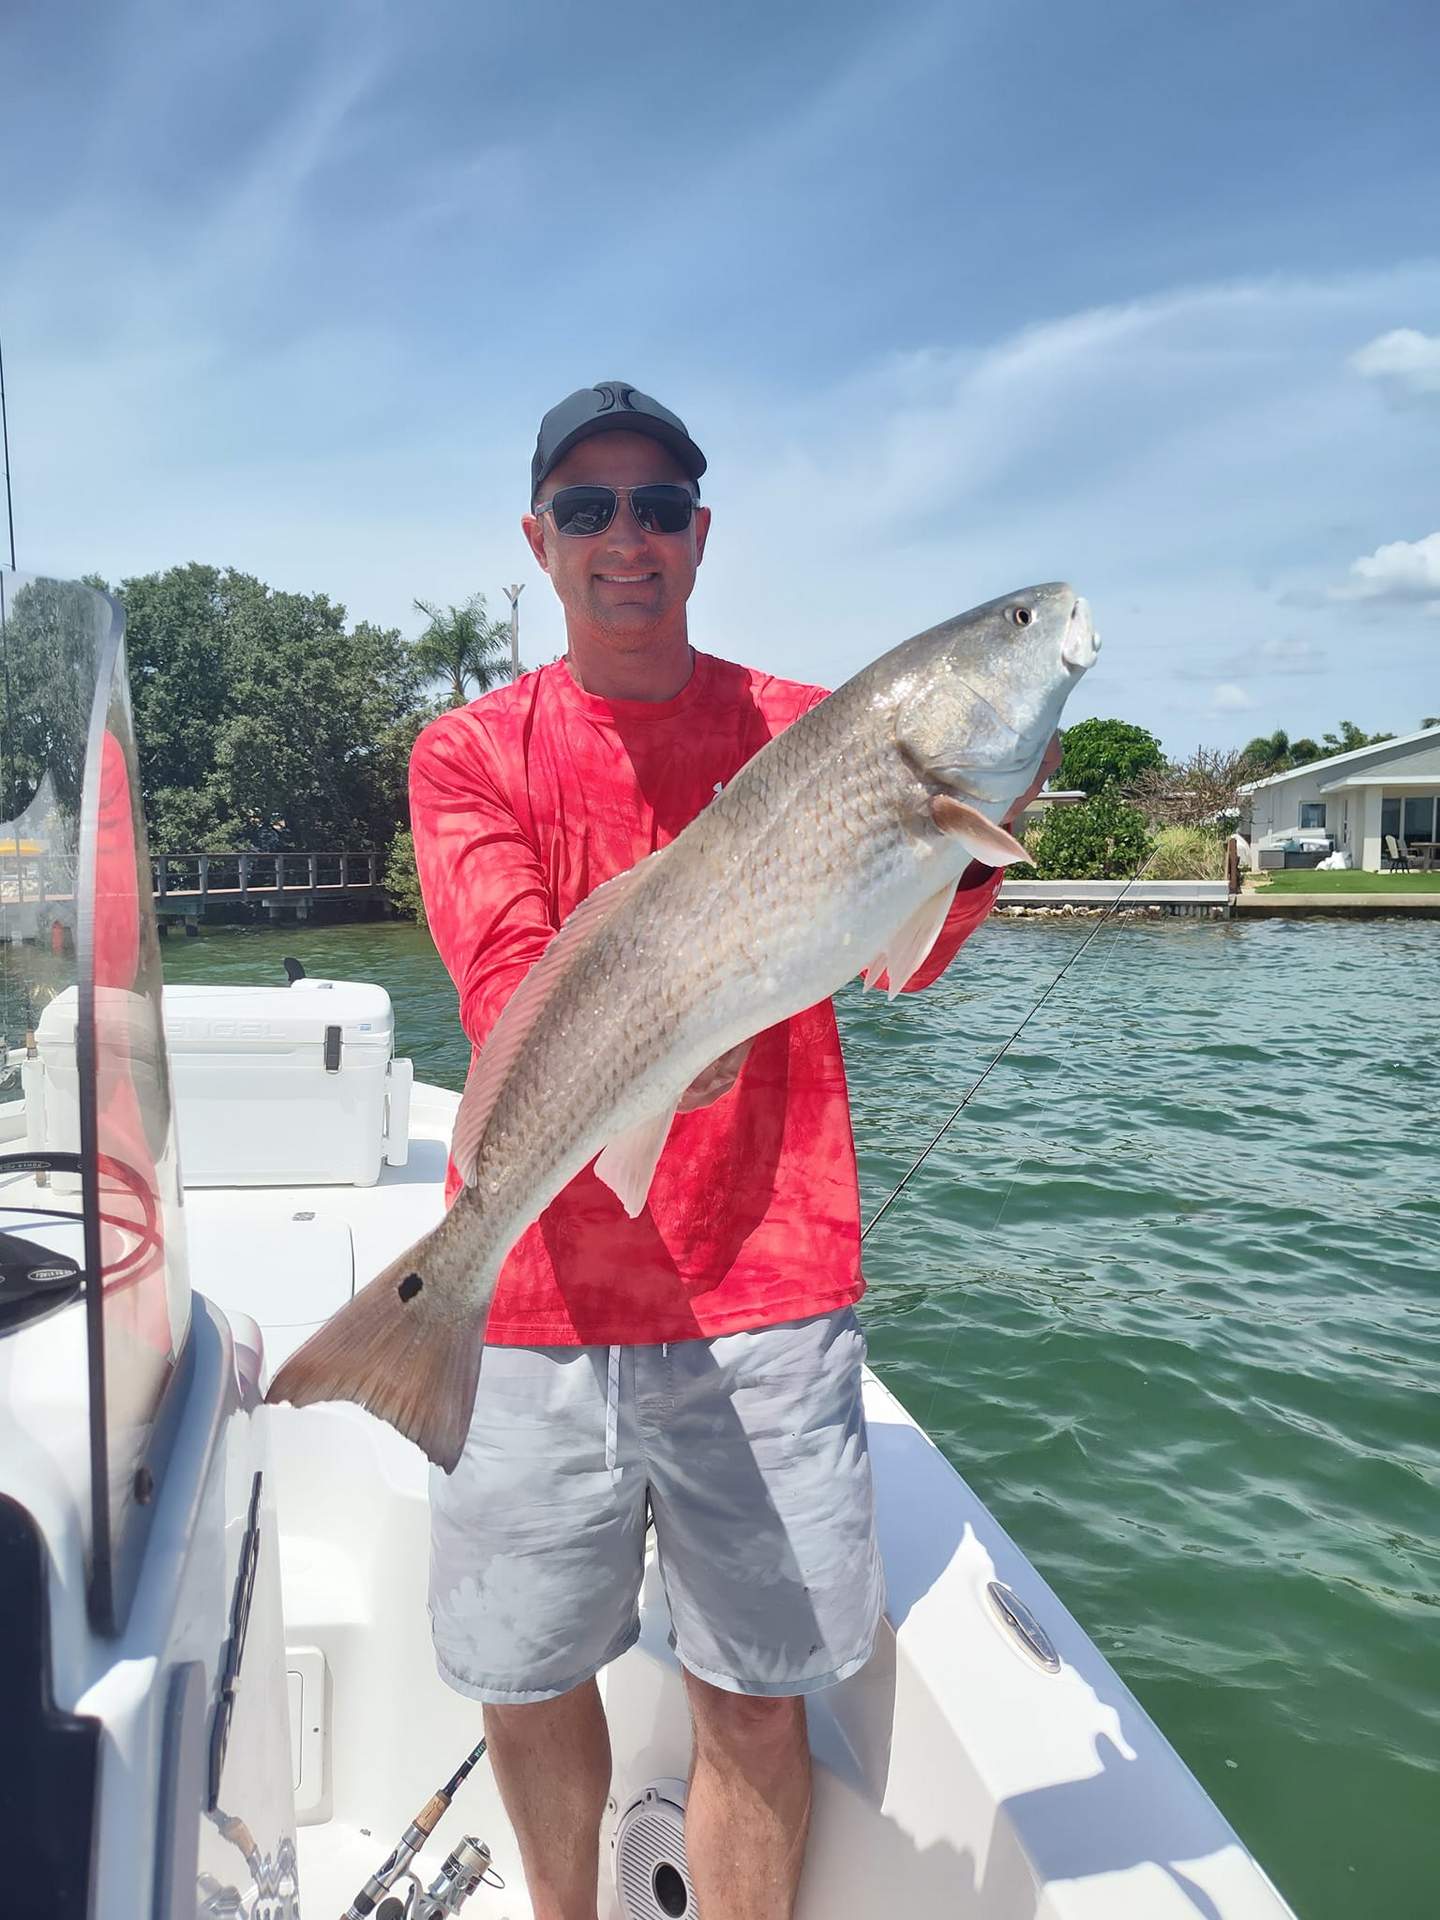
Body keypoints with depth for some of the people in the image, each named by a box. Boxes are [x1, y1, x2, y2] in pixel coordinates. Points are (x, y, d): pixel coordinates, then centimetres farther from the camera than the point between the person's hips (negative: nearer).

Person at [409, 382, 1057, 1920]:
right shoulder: (470, 752, 4)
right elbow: (505, 985, -12)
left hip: (766, 1291, 0)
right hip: (533, 1300, 1)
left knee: (757, 1694, 7)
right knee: (528, 1683, 16)